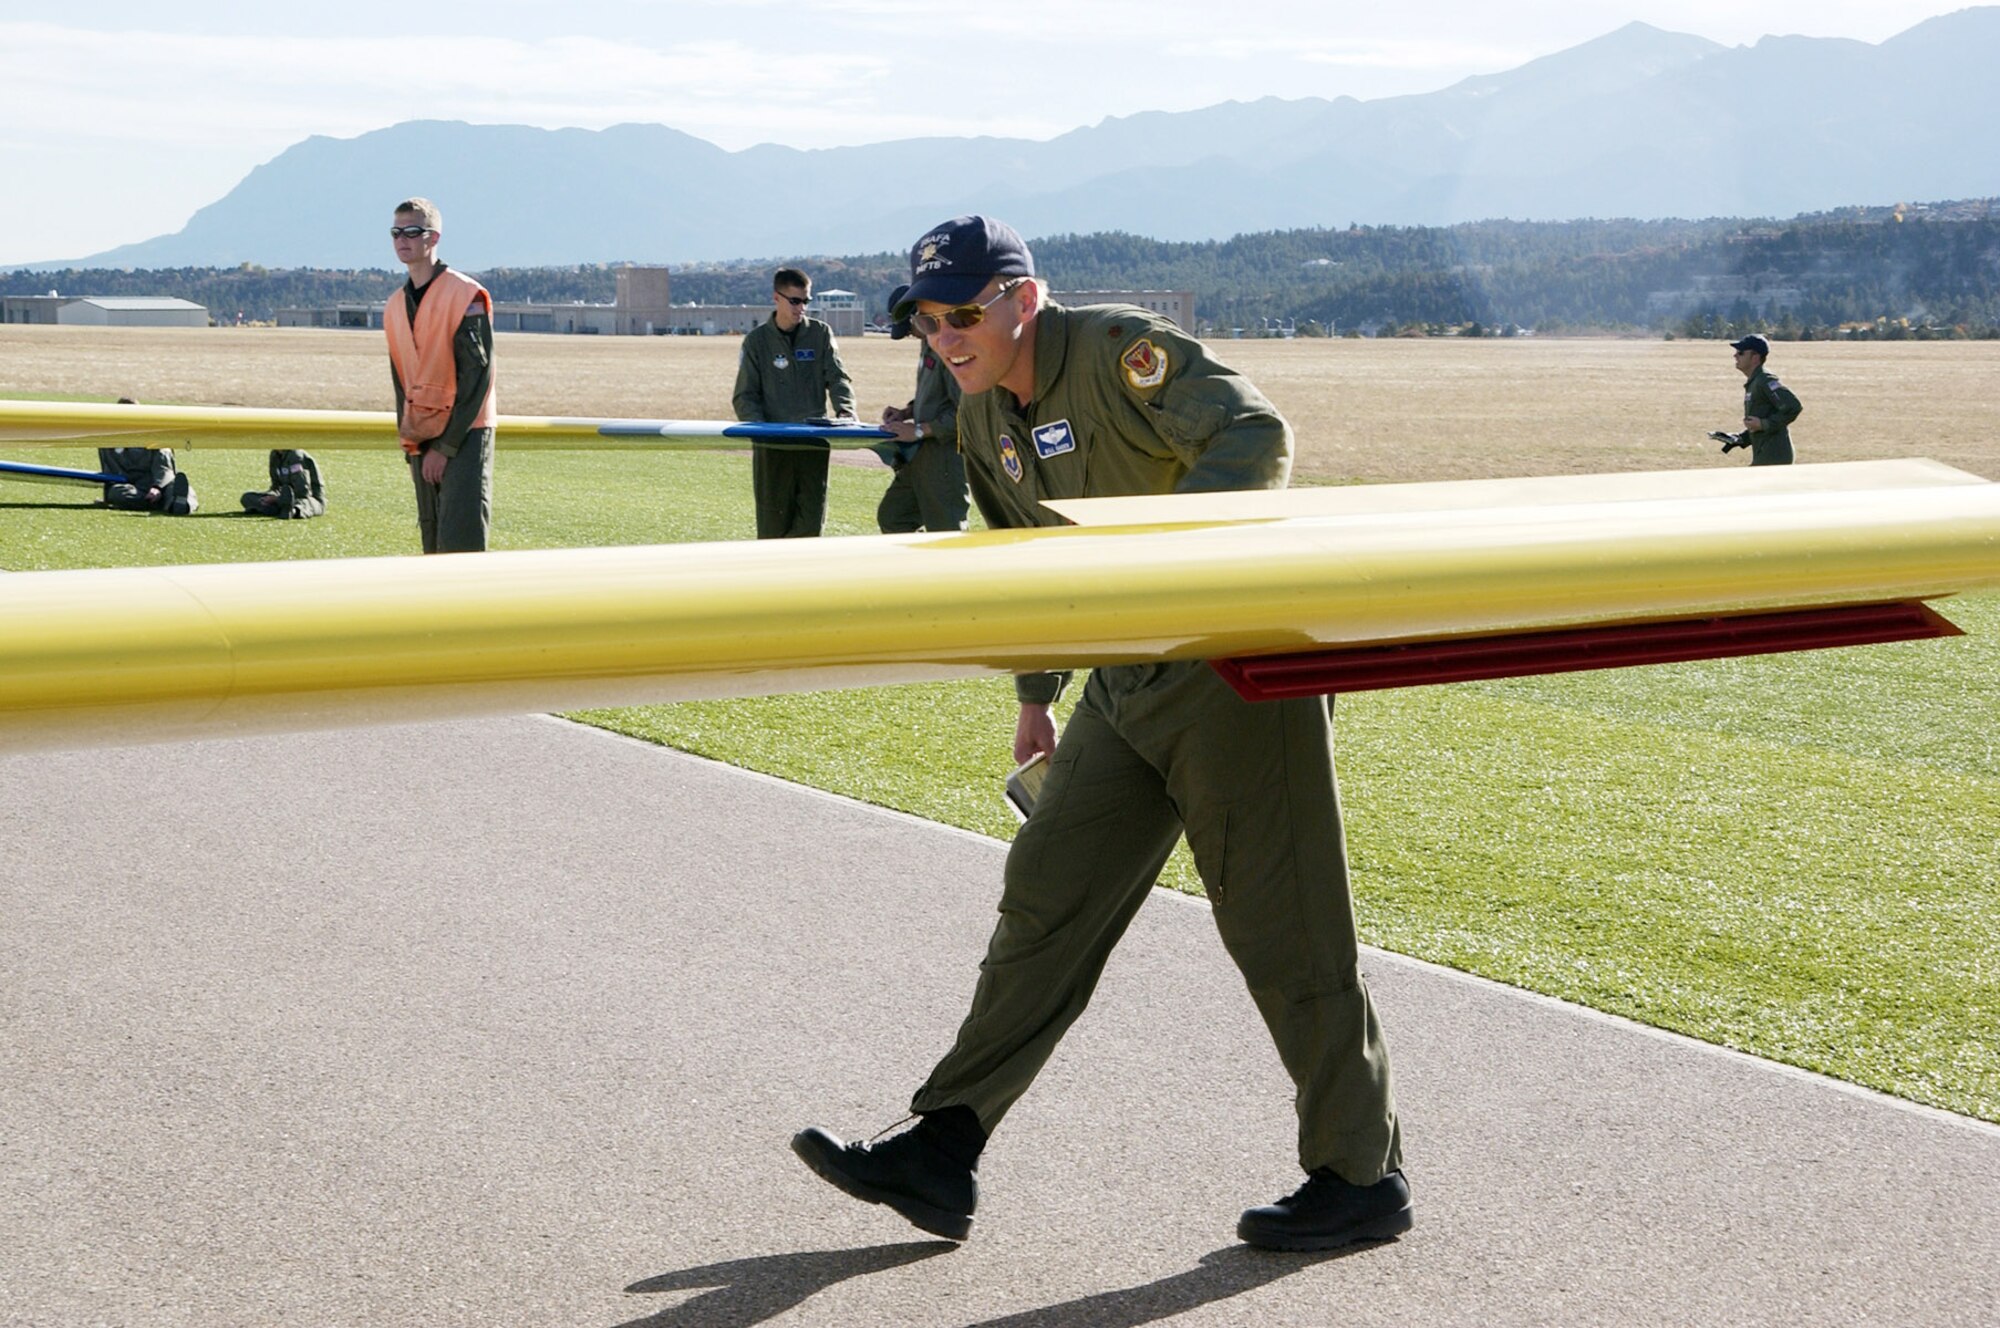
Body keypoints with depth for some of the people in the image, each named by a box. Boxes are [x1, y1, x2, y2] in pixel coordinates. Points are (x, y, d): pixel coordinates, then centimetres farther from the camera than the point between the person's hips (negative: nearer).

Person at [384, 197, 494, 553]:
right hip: (423, 441, 7)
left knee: (460, 542, -15)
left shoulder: (467, 296, -9)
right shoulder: (395, 306, 13)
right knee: (434, 545, 7)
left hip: (464, 436, -7)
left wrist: (445, 446, -14)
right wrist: (409, 442, 9)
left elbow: (476, 375, -13)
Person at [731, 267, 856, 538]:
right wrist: (759, 428, -16)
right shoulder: (757, 340, 5)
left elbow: (837, 378, 1)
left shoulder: (820, 334, 8)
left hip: (813, 443, 1)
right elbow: (745, 396, 3)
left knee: (811, 523, -5)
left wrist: (844, 410, -20)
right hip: (771, 447, -1)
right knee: (772, 526, 0)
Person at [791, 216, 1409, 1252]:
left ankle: (1361, 1179, 9)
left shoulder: (1124, 351, -18)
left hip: (1241, 667, -8)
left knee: (1281, 926, -4)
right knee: (1046, 896, 6)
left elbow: (1257, 439, -32)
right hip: (1126, 686, 8)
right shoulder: (985, 414, 9)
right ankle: (941, 1157, 10)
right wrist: (1036, 693, 26)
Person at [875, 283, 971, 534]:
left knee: (945, 531, -4)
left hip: (947, 454, -11)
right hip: (922, 454, 11)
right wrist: (907, 412, 10)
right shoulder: (930, 343, 13)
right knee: (891, 517, 14)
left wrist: (920, 430, -19)